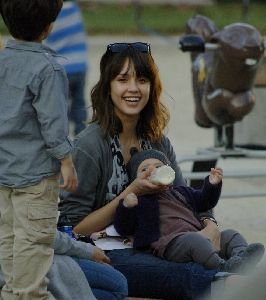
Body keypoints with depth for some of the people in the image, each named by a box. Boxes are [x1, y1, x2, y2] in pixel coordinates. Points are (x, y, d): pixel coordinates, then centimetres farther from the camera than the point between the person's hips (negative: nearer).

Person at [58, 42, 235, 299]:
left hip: (148, 248, 6)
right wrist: (130, 194, -18)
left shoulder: (158, 142, 10)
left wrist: (210, 225, -11)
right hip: (104, 255, -6)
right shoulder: (90, 145, -9)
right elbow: (74, 228, -9)